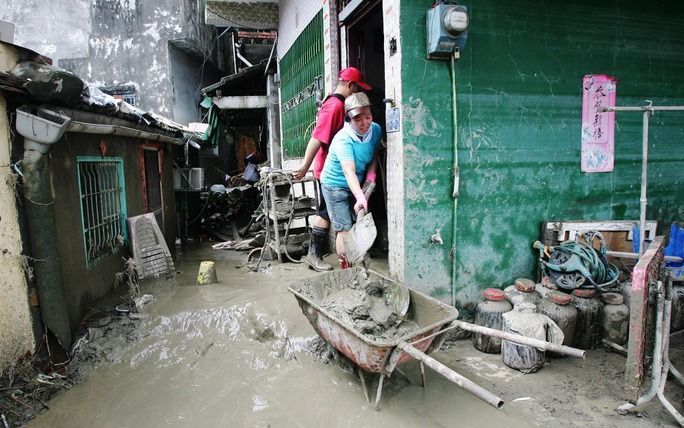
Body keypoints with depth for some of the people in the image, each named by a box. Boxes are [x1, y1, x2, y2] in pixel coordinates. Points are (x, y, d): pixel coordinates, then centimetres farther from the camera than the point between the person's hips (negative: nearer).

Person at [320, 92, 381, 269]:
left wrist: (370, 176, -8)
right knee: (345, 230, -8)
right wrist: (360, 197, -55)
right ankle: (346, 269, 2)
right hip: (335, 185, -6)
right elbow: (349, 171, -42)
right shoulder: (343, 139, -30)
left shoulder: (376, 130, -10)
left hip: (356, 185, 6)